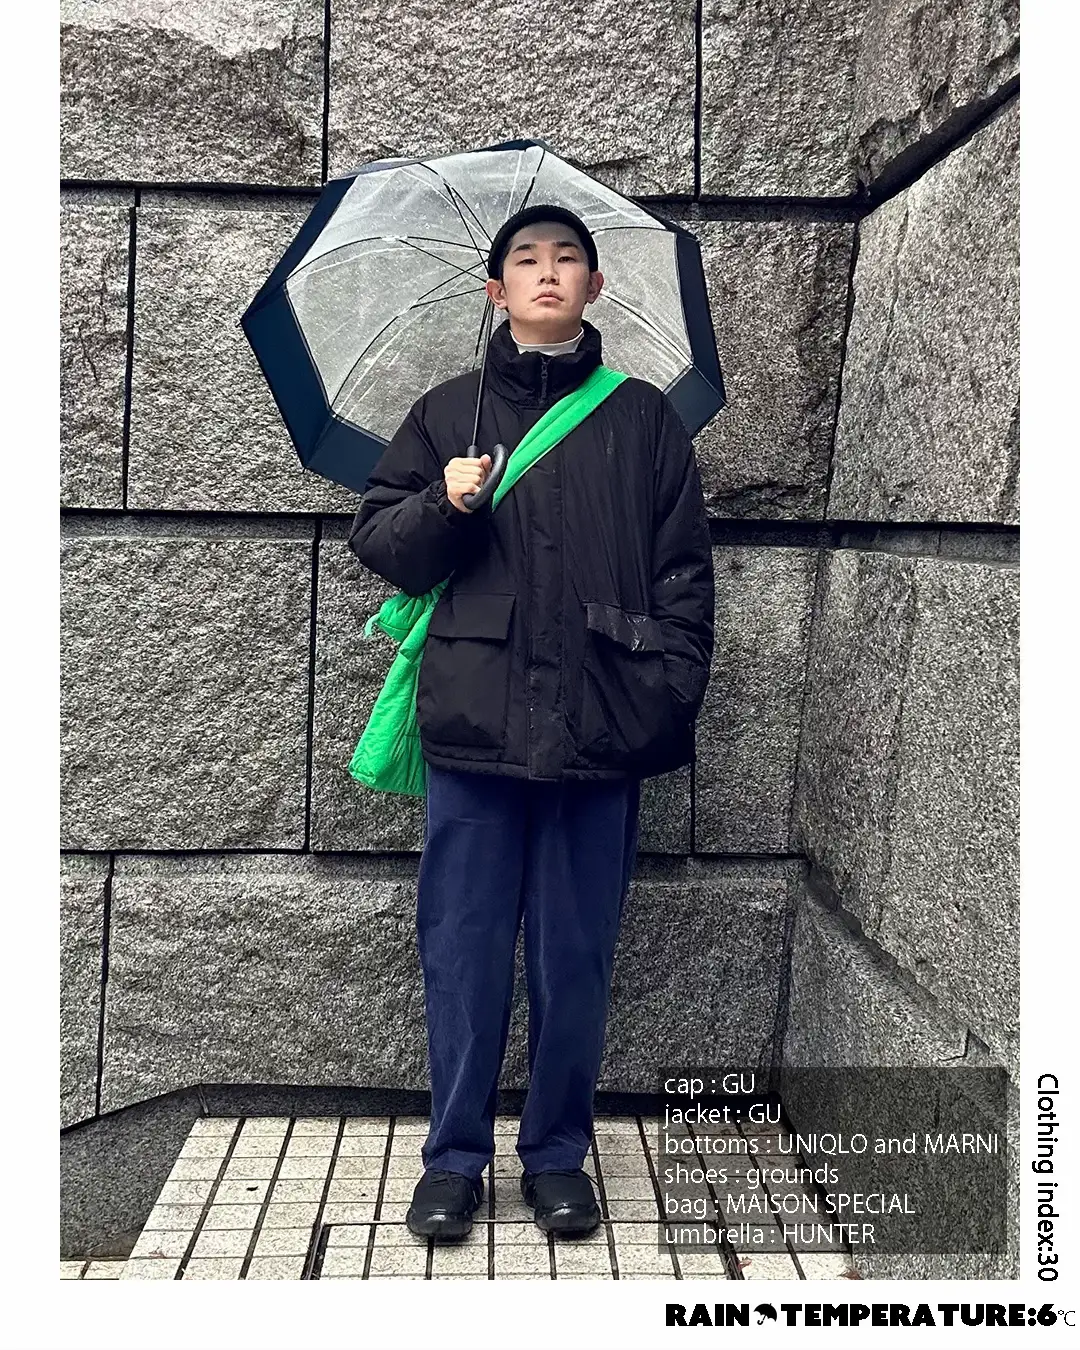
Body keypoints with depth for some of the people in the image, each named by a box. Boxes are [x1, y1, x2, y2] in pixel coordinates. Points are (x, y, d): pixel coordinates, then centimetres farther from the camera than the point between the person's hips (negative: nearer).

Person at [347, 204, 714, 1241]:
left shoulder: (644, 419, 11)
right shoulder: (447, 413, 12)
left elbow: (685, 573, 7)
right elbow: (378, 542, 11)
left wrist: (670, 690, -5)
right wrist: (444, 506, -8)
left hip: (600, 727, 0)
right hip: (474, 720, 0)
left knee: (576, 953, 7)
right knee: (462, 947, 5)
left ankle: (558, 1153, 23)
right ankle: (455, 1154, 20)